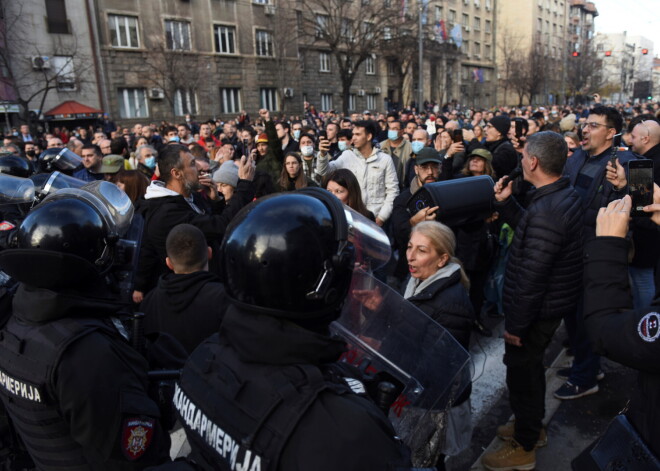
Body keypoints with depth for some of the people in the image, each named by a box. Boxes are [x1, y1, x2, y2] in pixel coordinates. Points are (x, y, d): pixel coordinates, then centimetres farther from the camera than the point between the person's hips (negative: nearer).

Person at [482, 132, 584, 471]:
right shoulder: (566, 195, 3)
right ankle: (531, 426, 47)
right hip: (552, 303, 10)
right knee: (530, 365, 25)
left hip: (537, 310, -10)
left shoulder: (545, 210, -30)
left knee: (521, 370, 8)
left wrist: (516, 323, -20)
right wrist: (506, 203, 4)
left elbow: (531, 276, -28)